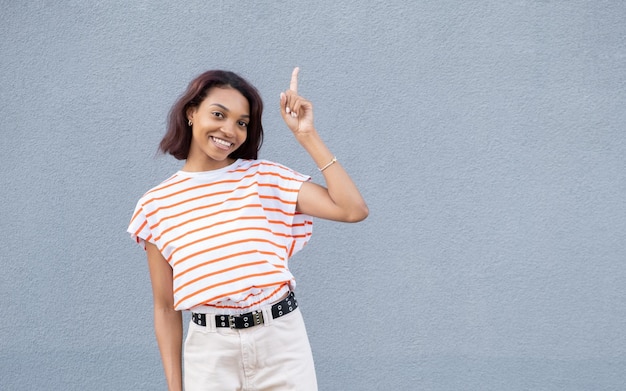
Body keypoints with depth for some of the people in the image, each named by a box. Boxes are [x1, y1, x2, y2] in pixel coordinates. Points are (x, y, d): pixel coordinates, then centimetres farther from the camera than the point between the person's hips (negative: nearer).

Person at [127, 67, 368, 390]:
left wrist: (306, 136, -10)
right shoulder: (156, 206, 0)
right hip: (209, 352, 0)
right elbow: (165, 307, 3)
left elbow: (353, 210, -12)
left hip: (281, 341, 1)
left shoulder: (266, 178, -1)